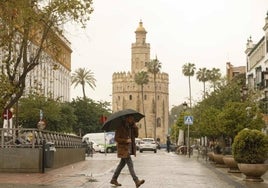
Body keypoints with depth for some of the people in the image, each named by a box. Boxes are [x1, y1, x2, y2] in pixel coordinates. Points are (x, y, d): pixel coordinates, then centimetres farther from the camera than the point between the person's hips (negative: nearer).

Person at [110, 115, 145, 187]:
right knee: (130, 164, -14)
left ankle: (114, 179, 24)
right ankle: (137, 181, -19)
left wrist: (134, 125, -5)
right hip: (123, 148, -8)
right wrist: (126, 140, -23)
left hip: (129, 148, 8)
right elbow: (116, 138, -14)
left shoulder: (130, 126, 10)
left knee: (122, 164, 13)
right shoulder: (120, 127, -13)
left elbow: (136, 135, 2)